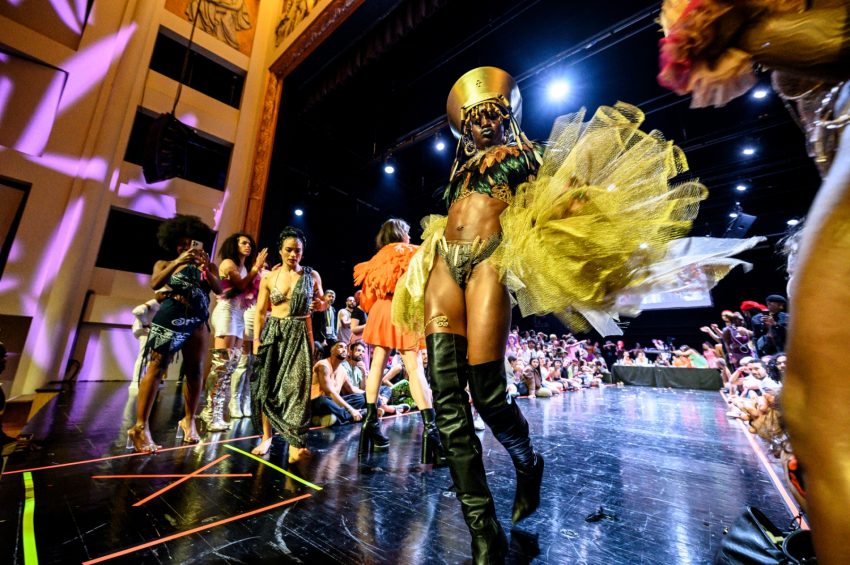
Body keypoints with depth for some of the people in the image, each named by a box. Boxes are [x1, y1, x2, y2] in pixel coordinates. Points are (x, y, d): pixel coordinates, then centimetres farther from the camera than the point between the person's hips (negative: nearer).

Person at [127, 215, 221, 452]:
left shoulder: (208, 266, 12)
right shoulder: (165, 264, 10)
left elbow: (219, 289, -3)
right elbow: (154, 284, -9)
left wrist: (205, 268, -17)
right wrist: (178, 262, -17)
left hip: (198, 321, 2)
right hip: (169, 319, -2)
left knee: (195, 370, 5)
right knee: (156, 368, -5)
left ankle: (188, 421, 16)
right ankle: (140, 427, -2)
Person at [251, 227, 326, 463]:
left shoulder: (312, 275, 3)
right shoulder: (269, 277, 3)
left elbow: (322, 303, 14)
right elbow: (260, 312, 5)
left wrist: (320, 305, -10)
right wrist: (256, 339, -3)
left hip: (300, 334, -1)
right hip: (273, 332, 2)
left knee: (297, 385, -8)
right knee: (267, 384, 6)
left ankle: (295, 443, -5)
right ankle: (266, 436, 23)